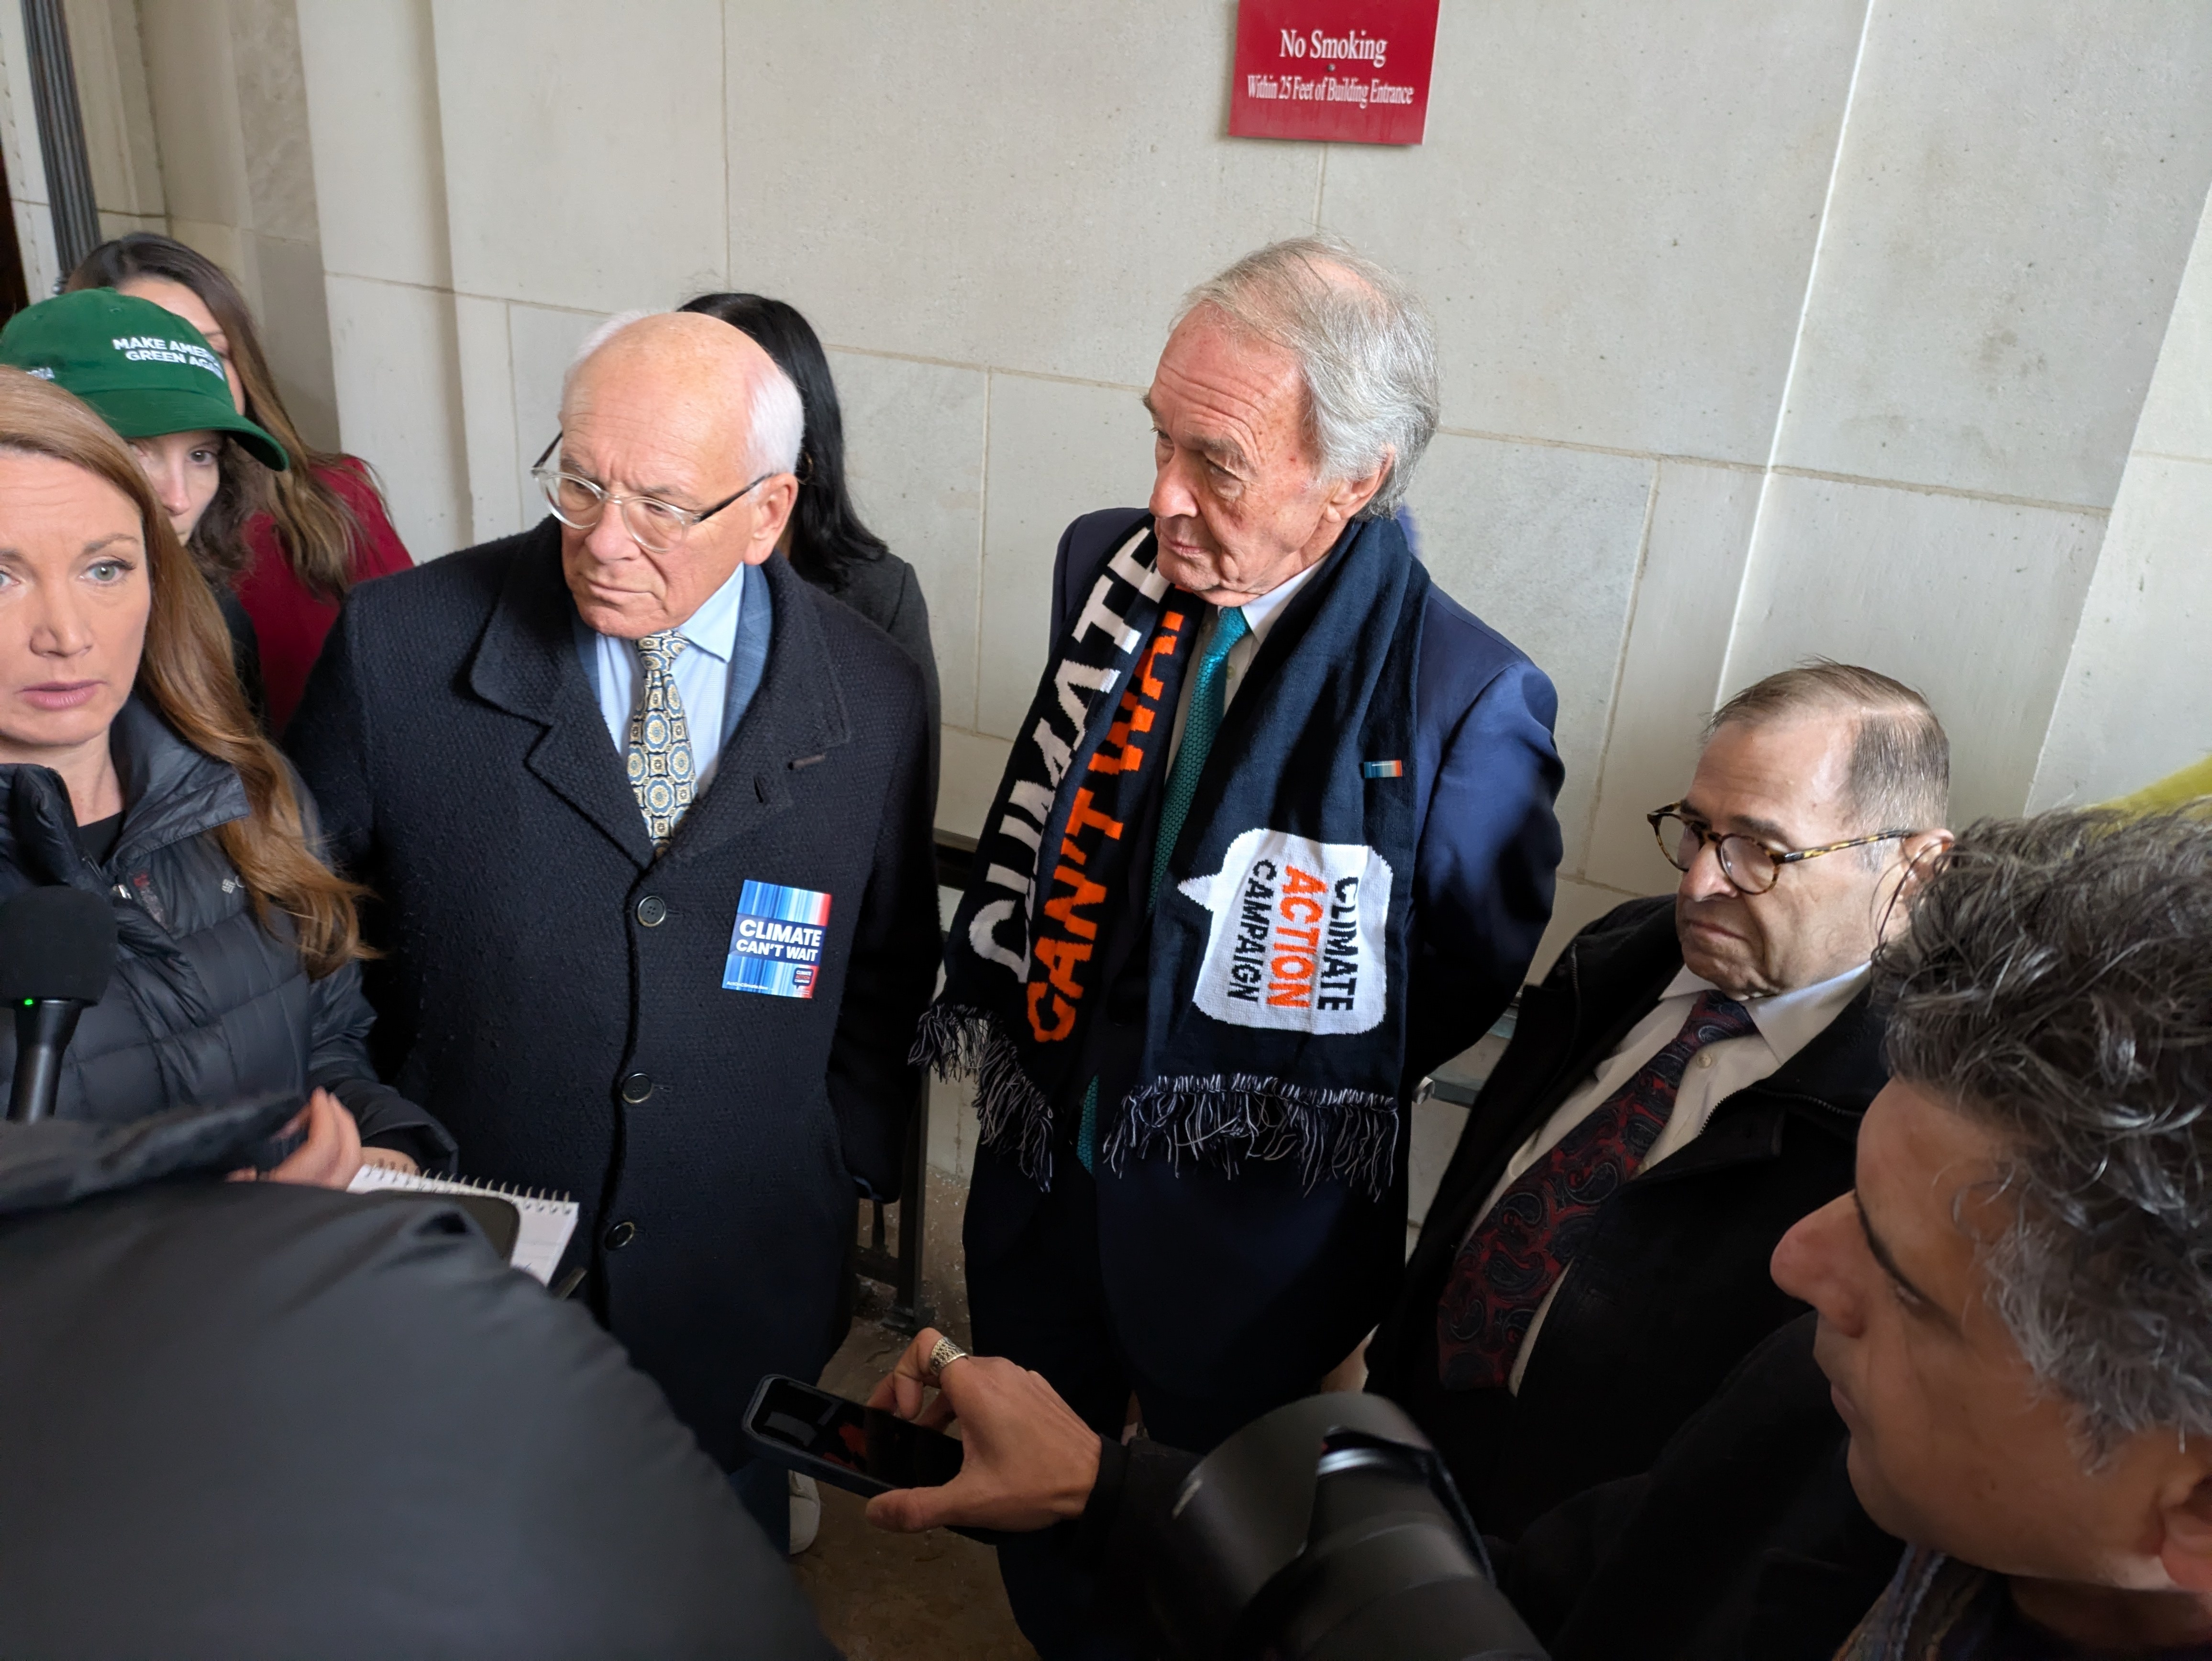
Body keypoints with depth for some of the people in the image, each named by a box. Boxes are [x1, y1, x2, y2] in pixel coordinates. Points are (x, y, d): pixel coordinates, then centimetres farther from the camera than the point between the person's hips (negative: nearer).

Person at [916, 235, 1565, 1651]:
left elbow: (1470, 986, -9)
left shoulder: (1467, 698, -24)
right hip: (1041, 1155, 5)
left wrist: (1287, 1105, -6)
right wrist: (1014, 1027, 3)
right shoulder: (1106, 565, -8)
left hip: (1242, 1228, -4)